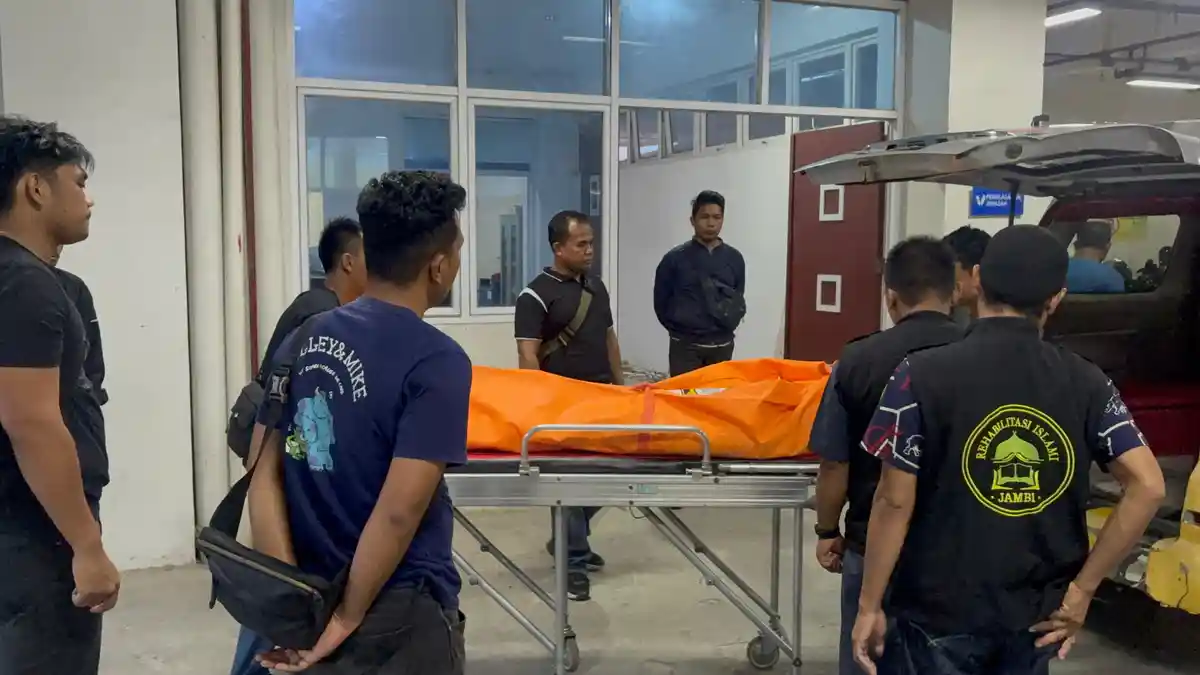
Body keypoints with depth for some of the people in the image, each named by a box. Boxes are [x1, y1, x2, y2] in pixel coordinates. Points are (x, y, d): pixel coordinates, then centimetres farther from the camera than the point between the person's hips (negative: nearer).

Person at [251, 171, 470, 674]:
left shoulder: (304, 339, 2)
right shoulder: (437, 361, -19)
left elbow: (265, 475, -1)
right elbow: (399, 511, -24)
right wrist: (349, 618, -14)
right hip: (399, 614, -6)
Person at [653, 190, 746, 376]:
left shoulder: (734, 258, 6)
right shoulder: (675, 258, -2)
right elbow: (660, 301, 4)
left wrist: (727, 326, 8)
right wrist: (679, 328, 6)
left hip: (722, 345, 3)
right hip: (684, 345, -3)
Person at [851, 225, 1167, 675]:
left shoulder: (924, 374, -14)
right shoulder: (1086, 381, -3)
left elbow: (894, 501, -13)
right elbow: (1147, 487, -9)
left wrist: (870, 604, -5)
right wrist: (1081, 589, -4)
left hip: (940, 611, -4)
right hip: (1037, 614, 4)